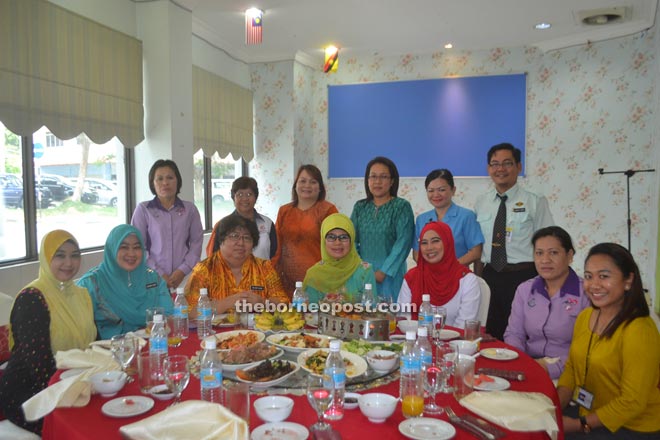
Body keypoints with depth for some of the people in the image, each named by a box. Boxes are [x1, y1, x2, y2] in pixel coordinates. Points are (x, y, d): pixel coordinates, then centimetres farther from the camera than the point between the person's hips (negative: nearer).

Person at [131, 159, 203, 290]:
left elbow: (196, 242, 4)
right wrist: (159, 274, -8)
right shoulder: (143, 209, 5)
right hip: (152, 279, -1)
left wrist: (183, 270, -8)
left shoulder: (190, 209, 9)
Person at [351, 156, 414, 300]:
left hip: (390, 275, -3)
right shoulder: (360, 207, 9)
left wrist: (383, 272, -15)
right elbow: (352, 240, 7)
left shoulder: (402, 206, -3)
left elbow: (403, 243, -11)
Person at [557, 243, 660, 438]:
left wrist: (579, 425, -16)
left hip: (633, 430, -6)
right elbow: (571, 369, 7)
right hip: (591, 418, 6)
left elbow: (632, 403, -21)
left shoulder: (639, 331, -22)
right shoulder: (584, 316, 1)